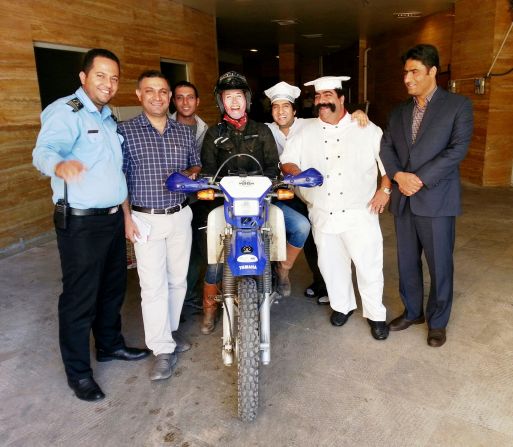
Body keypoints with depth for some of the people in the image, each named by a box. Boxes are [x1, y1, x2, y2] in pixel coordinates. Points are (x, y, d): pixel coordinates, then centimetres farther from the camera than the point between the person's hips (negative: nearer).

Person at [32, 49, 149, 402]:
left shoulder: (108, 118, 14)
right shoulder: (66, 112, -12)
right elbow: (45, 149, -33)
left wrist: (125, 212, 21)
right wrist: (60, 165, -55)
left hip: (113, 217, 8)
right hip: (80, 224, -8)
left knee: (113, 289, 19)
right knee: (80, 299, 1)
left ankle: (110, 345, 39)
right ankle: (78, 372, 18)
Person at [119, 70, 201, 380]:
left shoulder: (185, 131, 8)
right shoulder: (125, 131, -3)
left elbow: (197, 165, 18)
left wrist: (190, 173, -6)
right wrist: (127, 217, -10)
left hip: (180, 216, 4)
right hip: (146, 219, -3)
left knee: (178, 279, 12)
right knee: (153, 285, -4)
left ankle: (170, 330, 31)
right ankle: (164, 349, 6)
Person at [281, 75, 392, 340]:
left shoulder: (366, 130, 3)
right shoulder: (306, 133, 11)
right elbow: (287, 160, 11)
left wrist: (384, 190, -6)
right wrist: (295, 171, -11)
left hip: (360, 212, -2)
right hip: (323, 215, 3)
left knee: (368, 265, 1)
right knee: (331, 264, 12)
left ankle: (375, 314, 20)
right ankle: (342, 305, 34)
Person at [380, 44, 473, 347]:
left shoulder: (458, 106, -1)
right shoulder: (400, 111, 14)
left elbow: (458, 149, -11)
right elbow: (386, 146, 6)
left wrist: (420, 179, -18)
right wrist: (399, 175, -13)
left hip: (436, 199, -4)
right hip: (403, 199, 5)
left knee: (439, 265, 6)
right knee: (407, 262, 13)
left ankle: (438, 321, 25)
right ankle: (413, 311, 32)